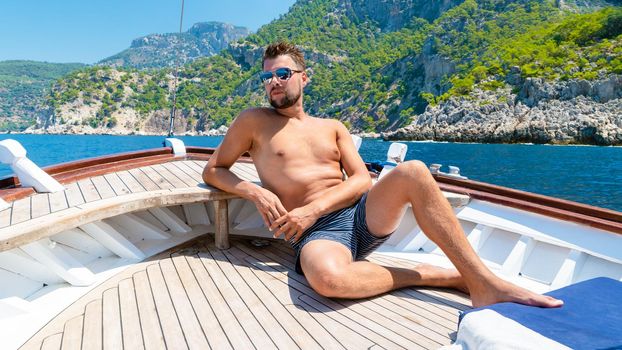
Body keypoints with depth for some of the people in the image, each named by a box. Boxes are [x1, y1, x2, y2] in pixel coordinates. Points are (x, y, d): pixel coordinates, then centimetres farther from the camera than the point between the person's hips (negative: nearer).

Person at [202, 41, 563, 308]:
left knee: (413, 172, -26)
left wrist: (314, 208, -12)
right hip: (317, 232, -3)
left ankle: (484, 282, -19)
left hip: (361, 215, 4)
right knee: (328, 277, -40)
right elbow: (212, 171, 10)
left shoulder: (333, 128, 16)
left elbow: (363, 179, 5)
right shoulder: (253, 121, 9)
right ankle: (429, 275, -15)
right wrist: (256, 192, -10)